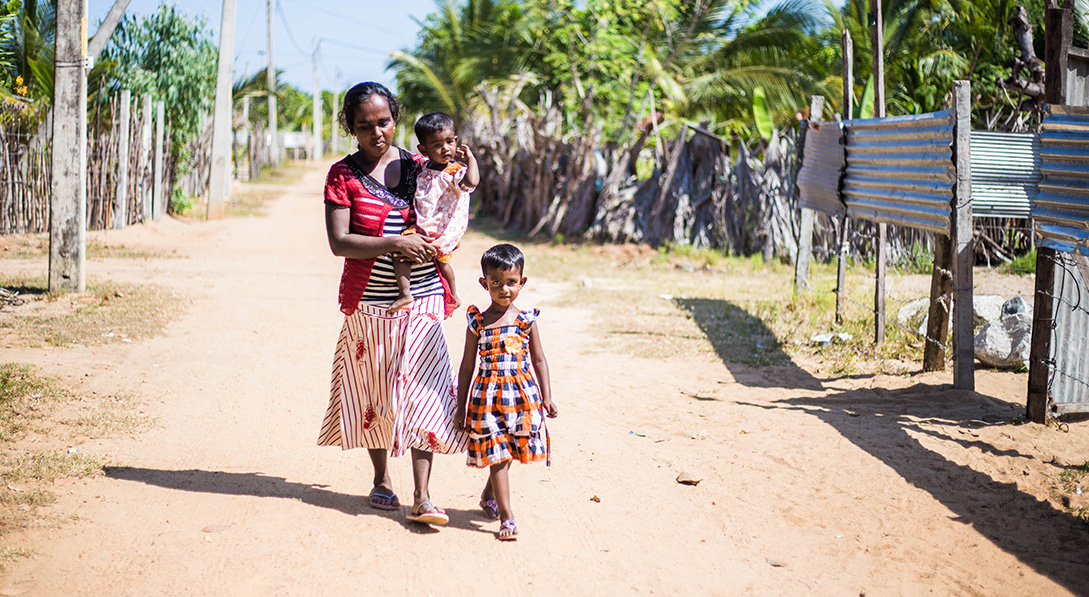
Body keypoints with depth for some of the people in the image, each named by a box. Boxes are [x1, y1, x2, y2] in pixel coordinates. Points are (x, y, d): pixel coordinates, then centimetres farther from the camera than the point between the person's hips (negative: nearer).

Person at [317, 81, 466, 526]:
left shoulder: (418, 167, 6)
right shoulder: (343, 175, -2)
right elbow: (338, 242, -12)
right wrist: (395, 244, -21)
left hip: (421, 300, 1)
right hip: (369, 303, -1)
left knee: (422, 392, -6)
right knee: (374, 393, 10)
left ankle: (422, 497, -5)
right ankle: (381, 480, 29)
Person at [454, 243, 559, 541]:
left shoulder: (526, 319, 2)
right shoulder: (477, 322, -1)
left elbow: (539, 360, 9)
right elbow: (467, 366, 4)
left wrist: (546, 396, 5)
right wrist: (461, 407, 4)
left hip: (522, 393, 2)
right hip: (488, 395, -2)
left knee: (507, 453, 10)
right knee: (498, 456, -3)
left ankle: (489, 495, 37)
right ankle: (506, 516, 2)